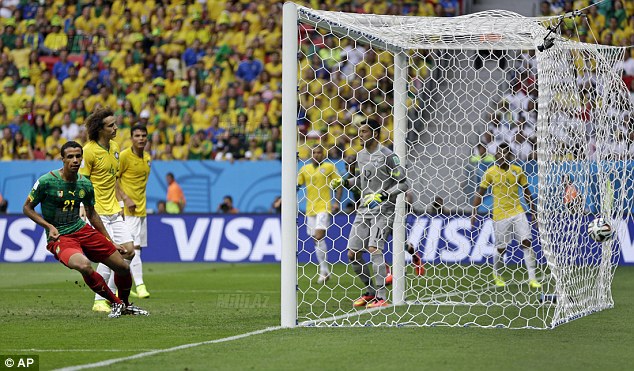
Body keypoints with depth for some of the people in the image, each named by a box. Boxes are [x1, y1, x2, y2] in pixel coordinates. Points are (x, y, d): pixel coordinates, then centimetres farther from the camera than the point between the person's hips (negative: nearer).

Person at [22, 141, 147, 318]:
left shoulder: (85, 184, 3)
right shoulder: (46, 181, -13)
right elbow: (27, 208, -2)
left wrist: (111, 242, 20)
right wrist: (49, 226, -16)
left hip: (82, 230, 6)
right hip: (59, 237, -6)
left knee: (123, 267, 4)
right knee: (84, 266, -36)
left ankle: (125, 305, 35)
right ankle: (115, 303, -14)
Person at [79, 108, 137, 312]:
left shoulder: (115, 147, 10)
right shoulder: (89, 151, -14)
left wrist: (120, 203, 15)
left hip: (113, 211, 8)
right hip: (97, 212, -8)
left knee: (129, 250, 2)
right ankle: (99, 301, -2)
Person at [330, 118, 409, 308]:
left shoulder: (388, 155, -11)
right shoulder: (361, 155, 11)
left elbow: (404, 183, -11)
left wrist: (382, 196, -20)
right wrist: (344, 182, 11)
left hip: (383, 211, -8)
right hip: (364, 210, 8)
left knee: (374, 248, -23)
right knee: (353, 254, 4)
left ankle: (381, 297, -22)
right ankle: (370, 292, 21)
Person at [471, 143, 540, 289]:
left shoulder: (517, 171, 4)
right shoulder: (490, 173, -3)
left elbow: (527, 192, 12)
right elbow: (479, 194, 2)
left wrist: (533, 211, 10)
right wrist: (474, 213, -3)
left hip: (517, 212, 2)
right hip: (500, 215, -2)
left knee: (527, 242, -9)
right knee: (501, 248, 4)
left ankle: (532, 279, -7)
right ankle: (496, 275, 30)